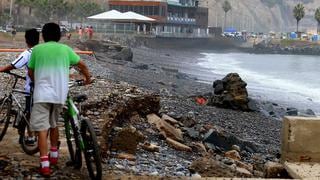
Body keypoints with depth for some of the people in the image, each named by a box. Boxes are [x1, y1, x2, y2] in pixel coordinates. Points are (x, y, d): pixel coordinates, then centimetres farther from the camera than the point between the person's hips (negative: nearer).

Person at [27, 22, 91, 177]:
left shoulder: (37, 49, 6)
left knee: (42, 128, -5)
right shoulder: (65, 49, 10)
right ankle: (54, 155, 34)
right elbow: (82, 65, 17)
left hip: (42, 93, -3)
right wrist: (87, 78, 36)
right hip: (60, 94, 3)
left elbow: (30, 72, 14)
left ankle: (44, 164, -15)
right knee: (54, 124, 23)